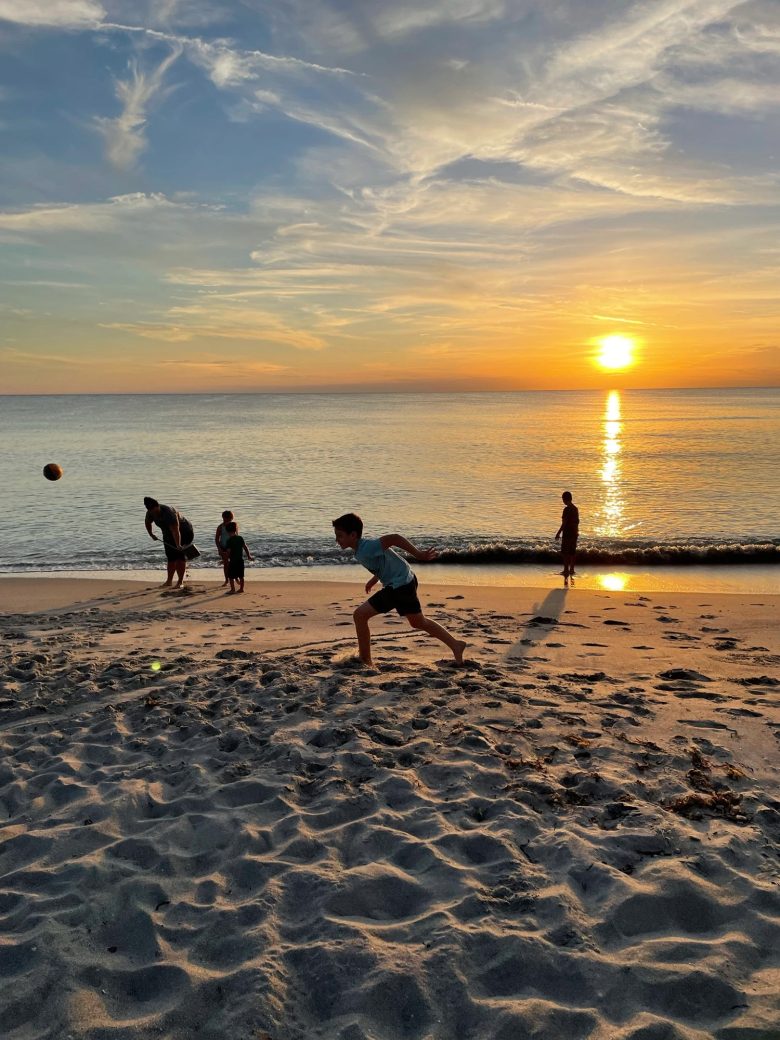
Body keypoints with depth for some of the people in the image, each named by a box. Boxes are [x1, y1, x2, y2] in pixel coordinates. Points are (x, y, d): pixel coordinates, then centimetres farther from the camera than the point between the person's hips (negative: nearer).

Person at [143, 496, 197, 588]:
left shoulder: (169, 513, -37)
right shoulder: (150, 513, -15)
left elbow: (175, 531, -44)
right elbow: (147, 522, 11)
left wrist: (178, 545, -51)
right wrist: (151, 534, 14)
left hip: (184, 532, -7)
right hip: (168, 535, 7)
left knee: (180, 557, -11)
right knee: (171, 558, 7)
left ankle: (180, 582, -10)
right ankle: (169, 581, 15)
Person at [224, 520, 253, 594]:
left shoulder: (229, 540, -13)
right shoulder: (240, 538, 2)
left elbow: (229, 552, -13)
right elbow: (245, 547, 5)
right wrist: (249, 556, 15)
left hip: (233, 561, -6)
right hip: (240, 560, 6)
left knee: (231, 576, 4)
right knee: (241, 576, 13)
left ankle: (232, 589, 4)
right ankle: (241, 588, 17)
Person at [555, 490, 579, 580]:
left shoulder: (567, 509, -16)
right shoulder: (575, 508, 10)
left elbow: (564, 523, -18)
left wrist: (558, 533, -13)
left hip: (567, 533, -8)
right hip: (574, 533, 8)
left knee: (565, 552, -4)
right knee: (572, 552, 13)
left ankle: (566, 570, -7)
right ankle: (571, 570, 17)